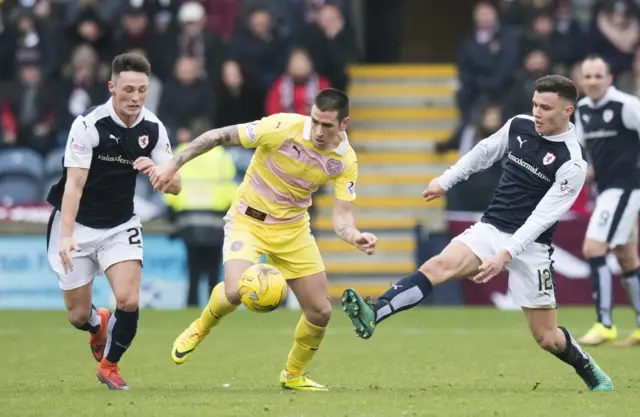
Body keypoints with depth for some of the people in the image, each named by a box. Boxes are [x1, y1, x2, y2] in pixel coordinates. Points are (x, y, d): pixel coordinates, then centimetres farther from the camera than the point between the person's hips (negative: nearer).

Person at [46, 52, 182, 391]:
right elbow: (74, 184, -23)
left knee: (128, 300, -16)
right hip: (76, 224, -3)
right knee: (78, 315, 2)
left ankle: (109, 365, 12)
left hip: (121, 225, 3)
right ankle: (98, 327, 41)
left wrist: (156, 170, -26)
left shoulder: (153, 128, -7)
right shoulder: (88, 124, -21)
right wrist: (66, 236, -33)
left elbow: (175, 186, -3)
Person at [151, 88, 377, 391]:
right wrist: (174, 164, -18)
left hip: (293, 228, 4)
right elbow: (218, 136, -16)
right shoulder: (283, 127, -25)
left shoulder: (345, 161, -12)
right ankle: (200, 329, 6)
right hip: (248, 219, -4)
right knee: (236, 292, -29)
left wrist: (356, 237, -35)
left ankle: (293, 375, 28)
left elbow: (341, 217, -12)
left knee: (320, 312, 0)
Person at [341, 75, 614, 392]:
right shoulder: (519, 126, 0)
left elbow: (542, 217, -21)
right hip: (490, 229, 4)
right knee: (440, 265, -26)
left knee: (547, 338, 3)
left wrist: (505, 255, -28)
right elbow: (484, 152, 20)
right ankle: (372, 315, -45)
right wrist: (445, 181, 25)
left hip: (529, 245, -4)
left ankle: (593, 374, 33)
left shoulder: (572, 163, -16)